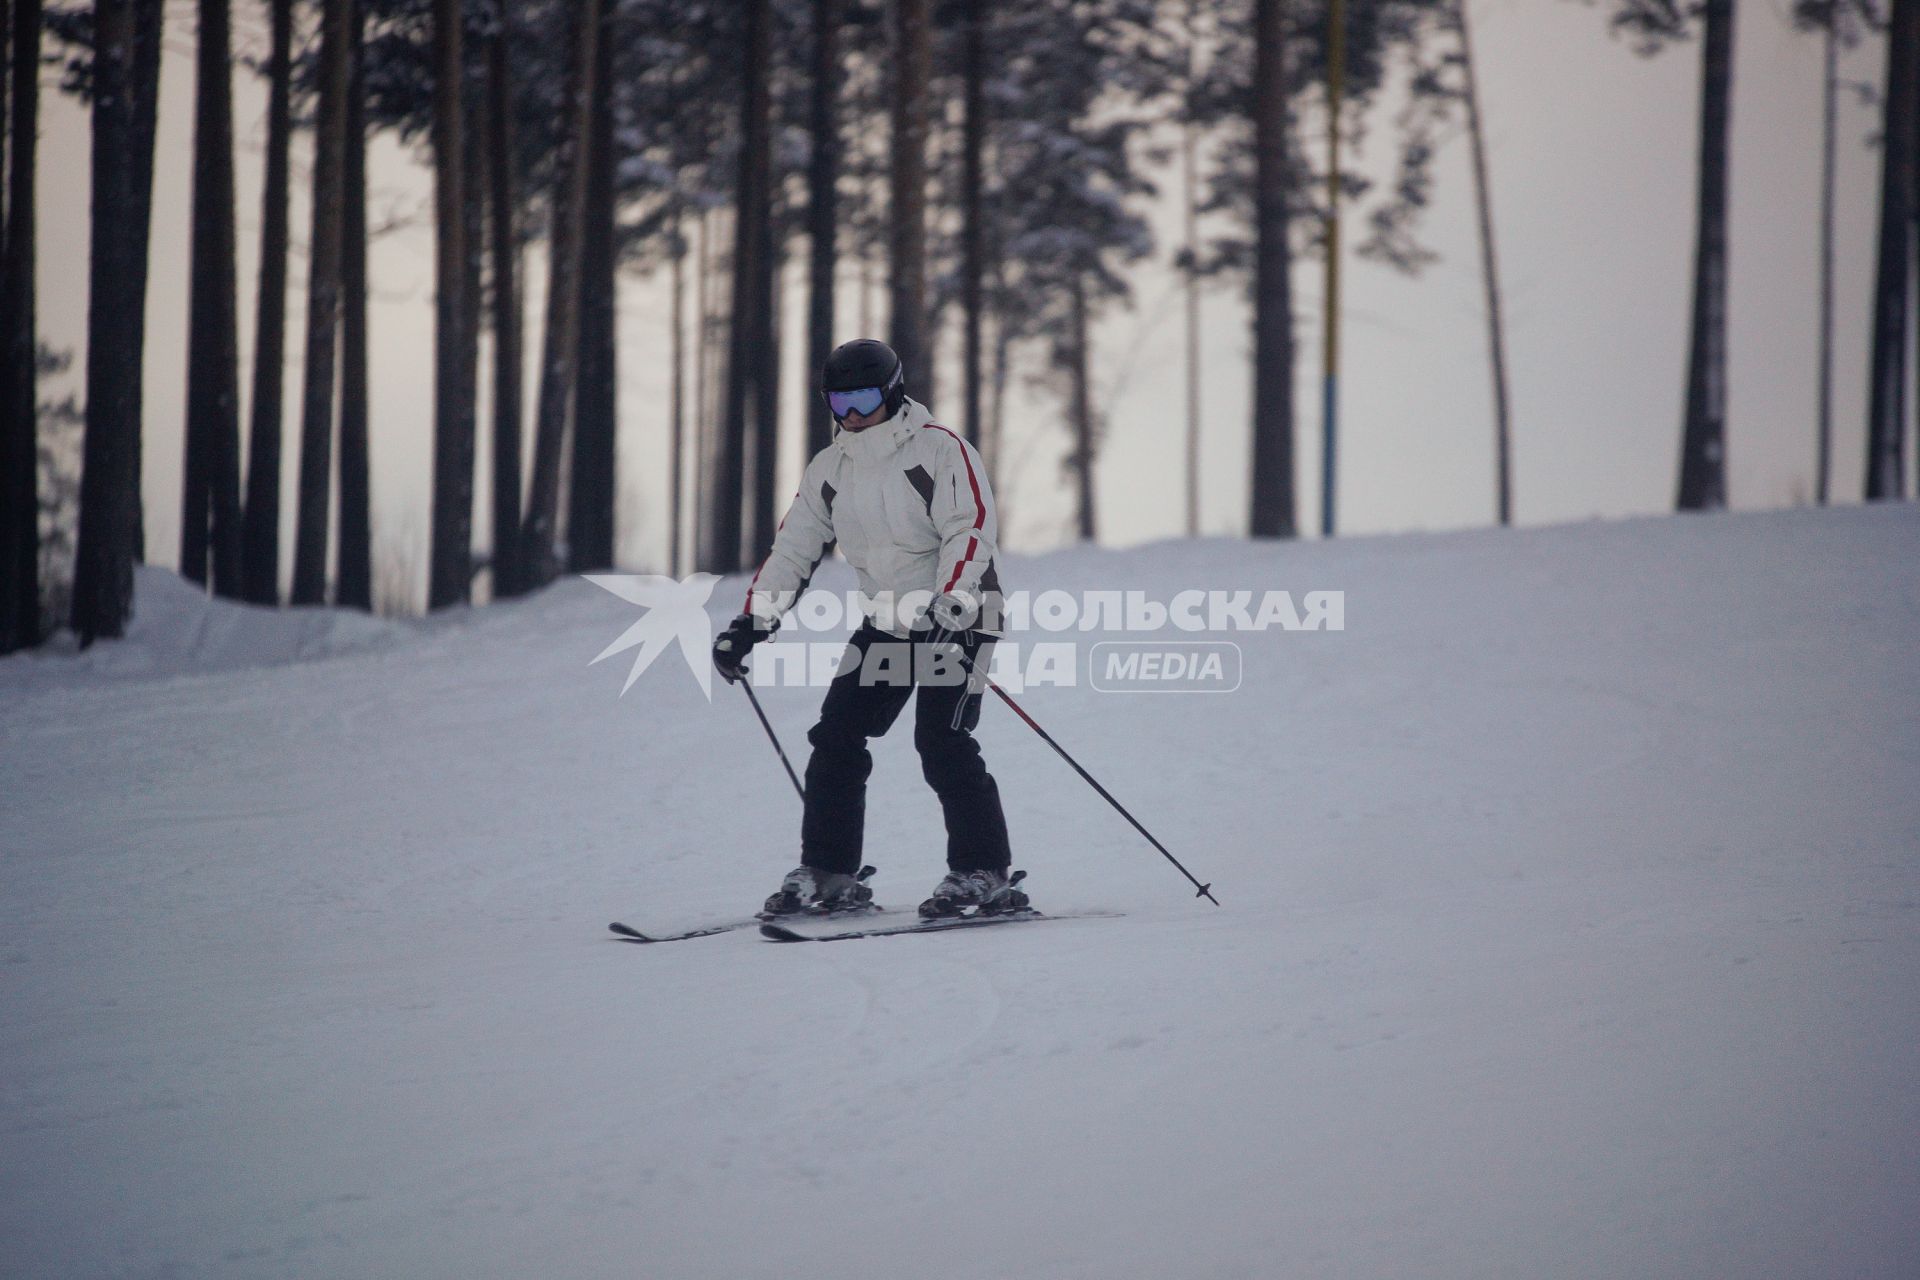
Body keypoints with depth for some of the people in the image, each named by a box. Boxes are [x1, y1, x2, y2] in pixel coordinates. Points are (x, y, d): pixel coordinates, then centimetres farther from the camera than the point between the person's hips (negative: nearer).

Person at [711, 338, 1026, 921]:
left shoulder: (940, 451, -13)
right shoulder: (829, 469, 7)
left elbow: (971, 530, -21)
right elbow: (793, 548, 10)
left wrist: (950, 606, -34)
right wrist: (750, 623, 0)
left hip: (960, 615, -7)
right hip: (886, 623, 7)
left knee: (942, 743, -18)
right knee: (836, 738, -2)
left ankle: (984, 875, -11)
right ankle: (827, 874, 5)